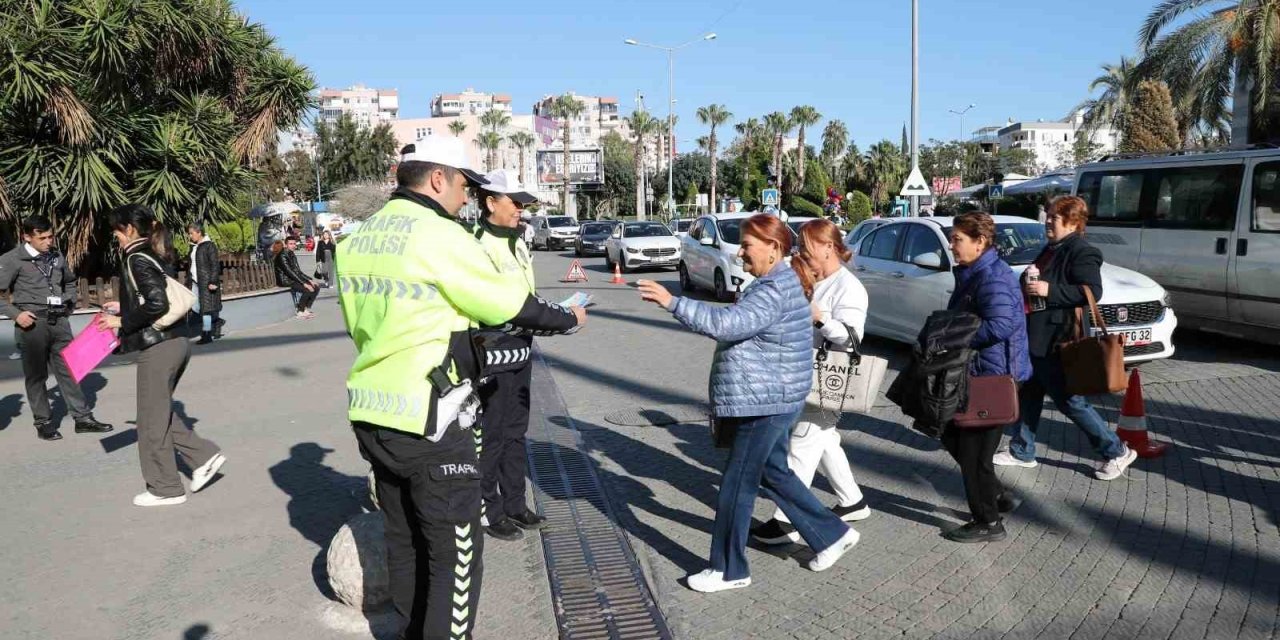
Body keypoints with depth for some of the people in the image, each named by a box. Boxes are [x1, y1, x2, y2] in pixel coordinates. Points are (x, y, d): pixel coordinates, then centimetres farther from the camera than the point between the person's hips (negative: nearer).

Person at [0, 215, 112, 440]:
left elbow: (70, 281, 28)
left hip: (59, 321, 5)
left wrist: (70, 304, 17)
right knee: (36, 375, 5)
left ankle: (83, 418, 11)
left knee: (69, 370, 7)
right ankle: (43, 422, 14)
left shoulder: (57, 257, 10)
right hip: (32, 323, -4)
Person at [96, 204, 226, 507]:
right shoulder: (155, 256, 13)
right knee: (160, 412, 20)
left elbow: (157, 304, -22)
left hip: (158, 347, -9)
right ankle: (204, 456, 16)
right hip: (174, 342, 9)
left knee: (152, 419, 4)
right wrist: (124, 307, 21)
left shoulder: (137, 259, -13)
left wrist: (123, 321, -12)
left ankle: (165, 488, 14)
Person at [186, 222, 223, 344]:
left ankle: (206, 335, 0)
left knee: (205, 308, -6)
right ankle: (216, 321, 22)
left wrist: (213, 282, -19)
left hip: (206, 282, -8)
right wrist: (188, 281, 17)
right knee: (194, 306, 4)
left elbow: (215, 265, -13)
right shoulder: (194, 247, 15)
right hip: (195, 282, 8)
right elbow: (191, 265, 20)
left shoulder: (209, 246, -8)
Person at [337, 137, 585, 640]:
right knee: (455, 549, 4)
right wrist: (568, 319, 7)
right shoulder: (441, 237, -15)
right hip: (429, 423, -8)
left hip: (371, 415, 9)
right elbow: (511, 305, -9)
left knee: (403, 537, 21)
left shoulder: (359, 238, 9)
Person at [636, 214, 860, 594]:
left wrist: (672, 303, -35)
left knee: (737, 486, -1)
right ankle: (832, 535, 31)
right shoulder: (776, 282, 13)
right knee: (774, 474, 21)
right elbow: (738, 327, 22)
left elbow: (726, 323, -34)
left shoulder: (775, 291, -22)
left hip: (765, 405, -11)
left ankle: (729, 570, 13)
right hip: (768, 401, 11)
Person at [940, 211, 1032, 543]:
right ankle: (996, 496, 31)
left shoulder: (993, 277, -20)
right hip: (976, 372, 11)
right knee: (952, 434, 18)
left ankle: (988, 522, 13)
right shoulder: (972, 273, 12)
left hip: (993, 375, -11)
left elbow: (999, 326, -31)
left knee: (973, 448, -1)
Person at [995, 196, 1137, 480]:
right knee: (1027, 396, 14)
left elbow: (1092, 292, -23)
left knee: (1069, 400, -1)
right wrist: (1029, 288, 13)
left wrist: (1049, 290, -27)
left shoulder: (1082, 252, -14)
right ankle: (1021, 451, 25)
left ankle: (1116, 452, 13)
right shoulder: (1052, 249, 15)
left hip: (1055, 342, -10)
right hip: (1035, 339, 10)